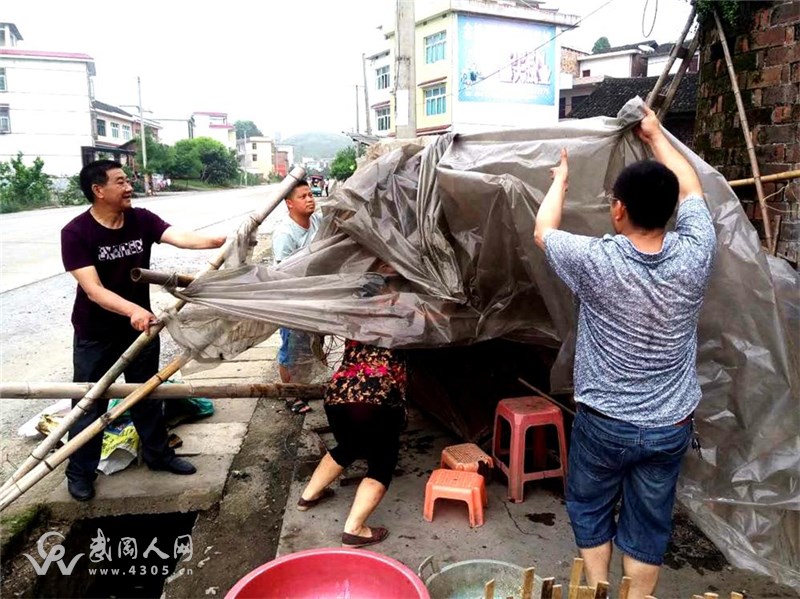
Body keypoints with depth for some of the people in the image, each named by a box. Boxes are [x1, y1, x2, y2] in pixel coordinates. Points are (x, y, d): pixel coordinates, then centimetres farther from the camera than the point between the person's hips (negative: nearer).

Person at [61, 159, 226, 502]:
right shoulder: (75, 232, -20)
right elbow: (93, 289, -28)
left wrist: (223, 240, -41)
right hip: (95, 333, -4)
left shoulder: (141, 220, -9)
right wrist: (132, 310, -45)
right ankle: (80, 472, 27)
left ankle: (158, 454, 35)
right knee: (90, 402, 8)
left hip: (140, 325, 4)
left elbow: (182, 238, -24)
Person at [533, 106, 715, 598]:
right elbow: (691, 189, 7)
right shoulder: (694, 255, -14)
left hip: (604, 423, -3)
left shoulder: (597, 261, -23)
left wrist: (560, 179, 14)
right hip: (670, 426, 3)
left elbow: (544, 231, -2)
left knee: (590, 509, 21)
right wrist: (657, 136, 20)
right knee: (649, 523, 18)